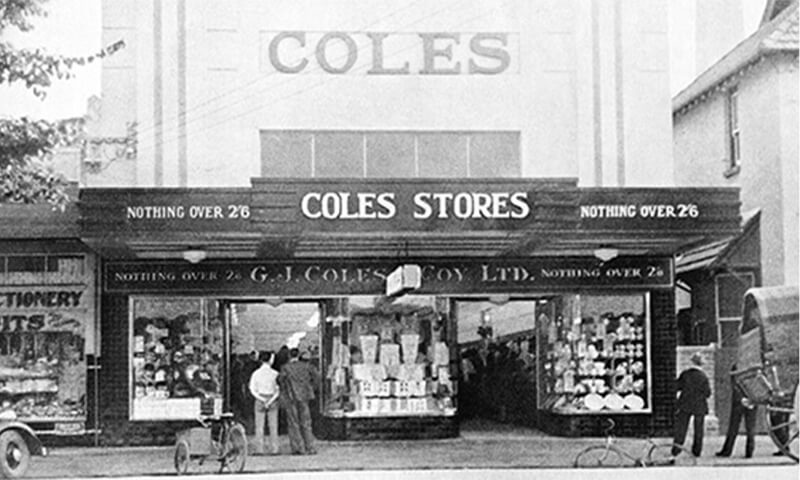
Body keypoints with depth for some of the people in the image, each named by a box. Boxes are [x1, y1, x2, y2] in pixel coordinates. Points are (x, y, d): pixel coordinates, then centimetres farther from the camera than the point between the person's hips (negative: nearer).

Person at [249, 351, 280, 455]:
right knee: (273, 426, 4)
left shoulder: (256, 373, -2)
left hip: (260, 399, 0)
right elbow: (278, 390, -7)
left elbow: (252, 389, -5)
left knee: (259, 426, 3)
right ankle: (275, 449, 0)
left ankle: (260, 450, -2)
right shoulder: (275, 374, -4)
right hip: (272, 400, 0)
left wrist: (262, 399, -8)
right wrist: (270, 401, -9)